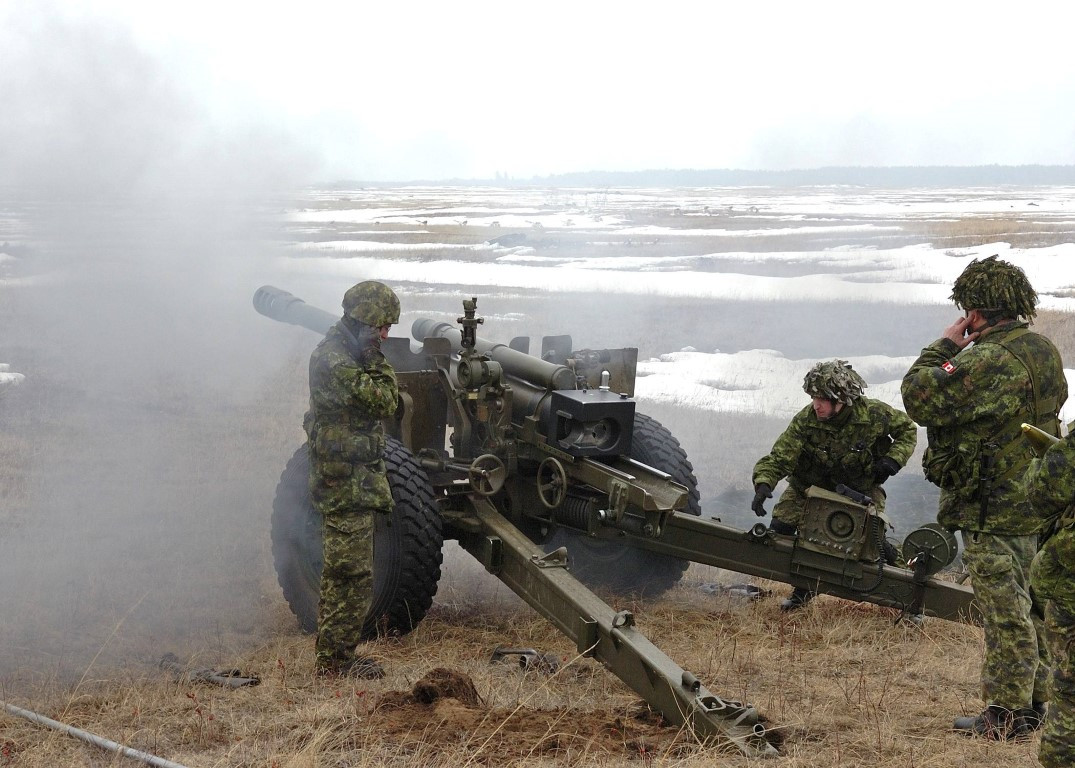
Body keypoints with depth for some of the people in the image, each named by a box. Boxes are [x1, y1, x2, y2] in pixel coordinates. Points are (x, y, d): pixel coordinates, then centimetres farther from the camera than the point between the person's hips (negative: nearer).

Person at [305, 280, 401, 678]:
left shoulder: (350, 353, 15)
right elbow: (382, 401, -20)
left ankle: (334, 654, 22)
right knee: (352, 573, -7)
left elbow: (386, 404, 18)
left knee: (341, 572, 15)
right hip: (345, 483, -11)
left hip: (355, 479, 11)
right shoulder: (333, 358, -17)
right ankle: (336, 658, -2)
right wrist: (377, 361, -10)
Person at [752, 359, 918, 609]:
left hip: (861, 487, -1)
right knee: (781, 526, -15)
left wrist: (894, 459, -22)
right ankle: (803, 588, 6)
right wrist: (764, 484, -51)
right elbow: (778, 459, -31)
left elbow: (908, 430, -6)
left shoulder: (874, 414, -25)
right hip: (811, 484, 1)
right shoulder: (805, 422, -29)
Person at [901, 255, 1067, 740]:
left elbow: (920, 399, -24)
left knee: (1005, 612, -3)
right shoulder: (1043, 351, 7)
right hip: (1032, 505, 9)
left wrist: (945, 346, -11)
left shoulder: (989, 361, -23)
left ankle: (1006, 714, 3)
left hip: (992, 512, -9)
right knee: (1023, 607, 17)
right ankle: (1032, 704, 26)